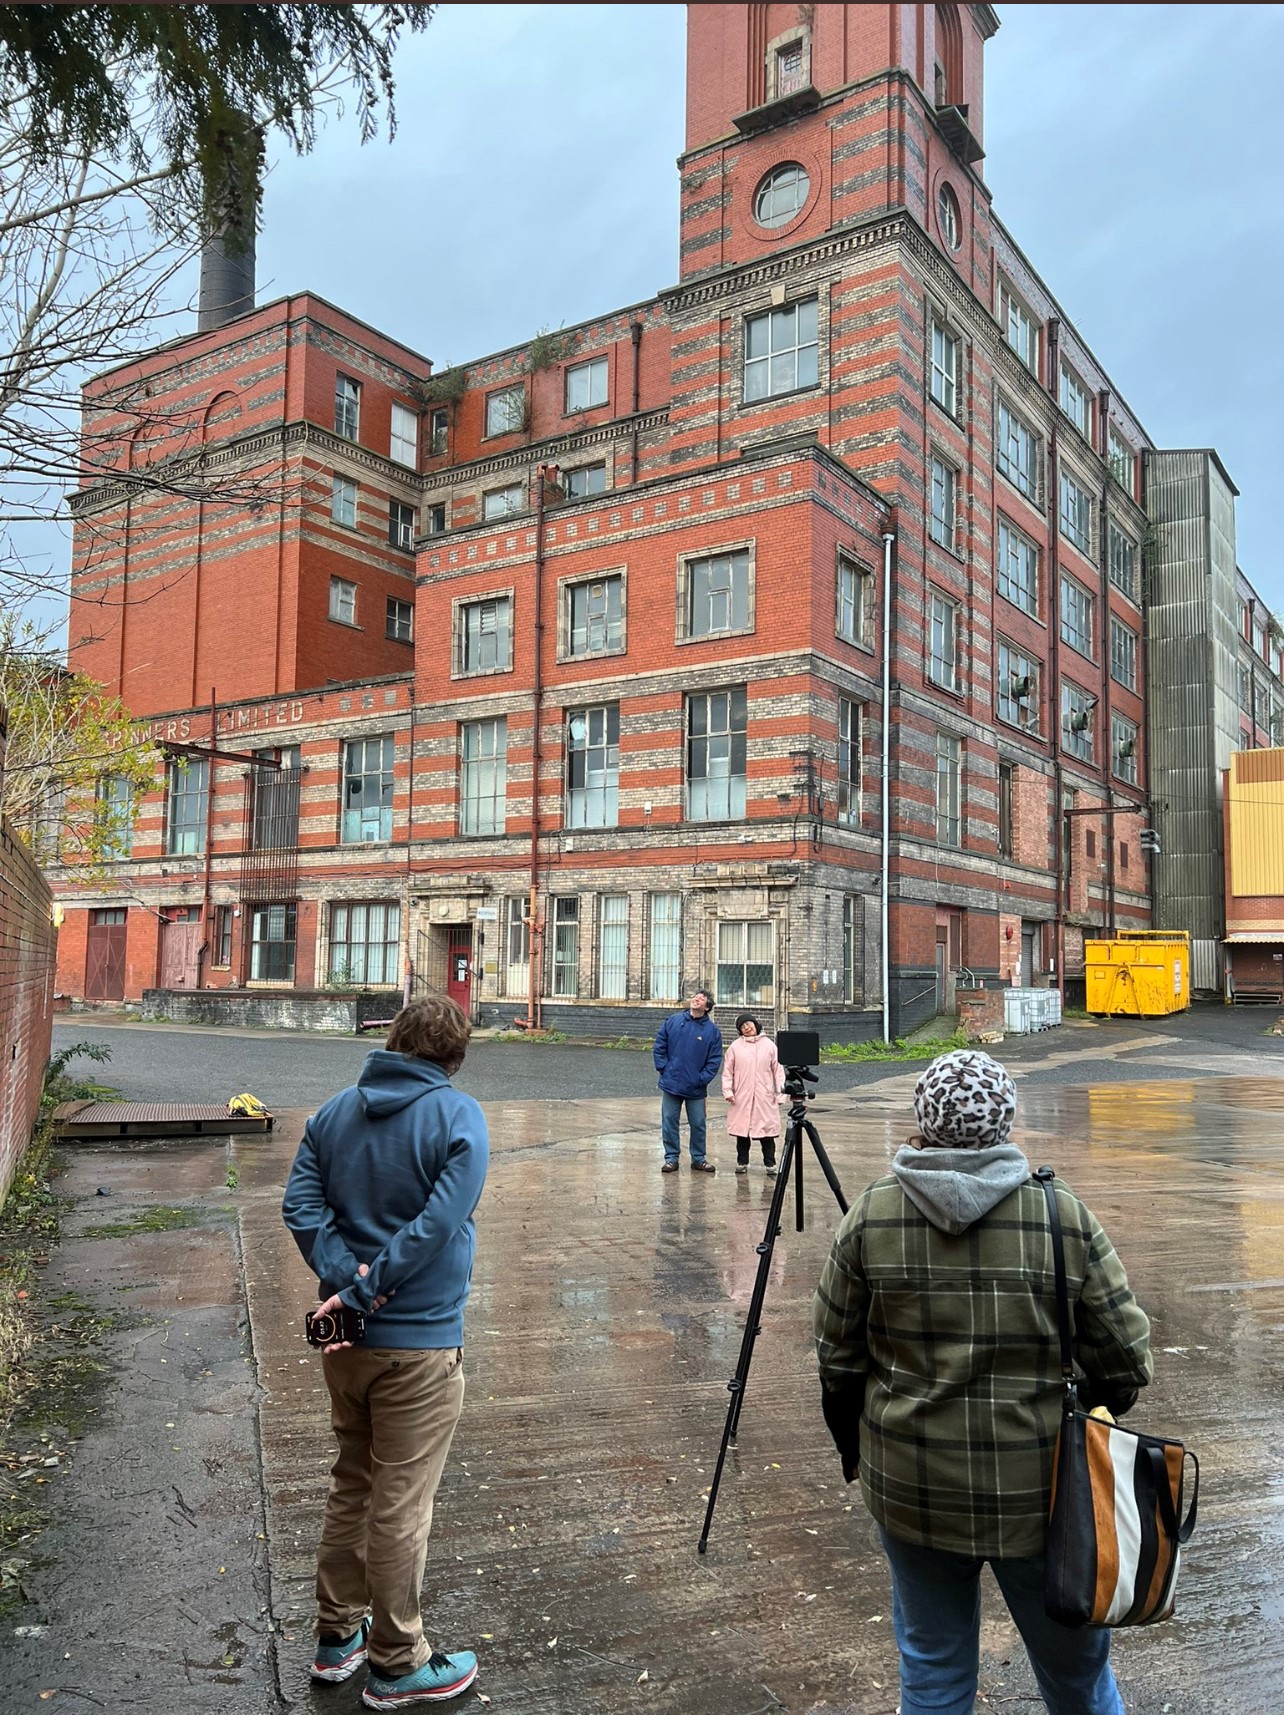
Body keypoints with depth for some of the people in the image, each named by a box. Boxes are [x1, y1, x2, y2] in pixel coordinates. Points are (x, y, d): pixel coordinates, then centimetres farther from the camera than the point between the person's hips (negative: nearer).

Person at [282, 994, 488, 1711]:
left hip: (346, 1336, 6)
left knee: (352, 1484, 22)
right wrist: (364, 1292, -16)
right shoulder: (459, 1116, -13)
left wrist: (349, 1277, -10)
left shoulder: (335, 1111, 4)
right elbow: (437, 1224, -22)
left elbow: (301, 1205, -3)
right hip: (420, 1341, -6)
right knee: (401, 1504, 7)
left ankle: (338, 1637, 36)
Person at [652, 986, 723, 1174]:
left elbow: (714, 1060, -3)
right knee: (669, 1123, 7)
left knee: (698, 1124, 8)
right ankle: (671, 1158, 18)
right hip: (671, 1084, 1)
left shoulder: (712, 1030, -2)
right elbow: (659, 1047, 4)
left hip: (696, 1088, -1)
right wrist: (664, 1069, -4)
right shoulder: (672, 1021, 1)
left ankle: (699, 1158, 22)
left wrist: (702, 1079, -10)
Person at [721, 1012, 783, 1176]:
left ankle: (770, 1164, 7)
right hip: (741, 1097, 1)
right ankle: (742, 1162, 18)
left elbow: (777, 1070, 7)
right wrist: (728, 1090, -4)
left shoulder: (769, 1045, 5)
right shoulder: (736, 1046, 4)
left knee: (767, 1131, -2)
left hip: (765, 1097, -1)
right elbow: (727, 1070, 6)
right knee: (742, 1131, 6)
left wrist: (779, 1093, 4)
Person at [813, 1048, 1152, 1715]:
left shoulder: (870, 1214, -8)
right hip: (1040, 1489, -1)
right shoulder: (1065, 1215, -11)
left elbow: (836, 1358, 0)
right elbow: (1126, 1361, -5)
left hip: (912, 1488, 1)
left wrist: (854, 1450, 16)